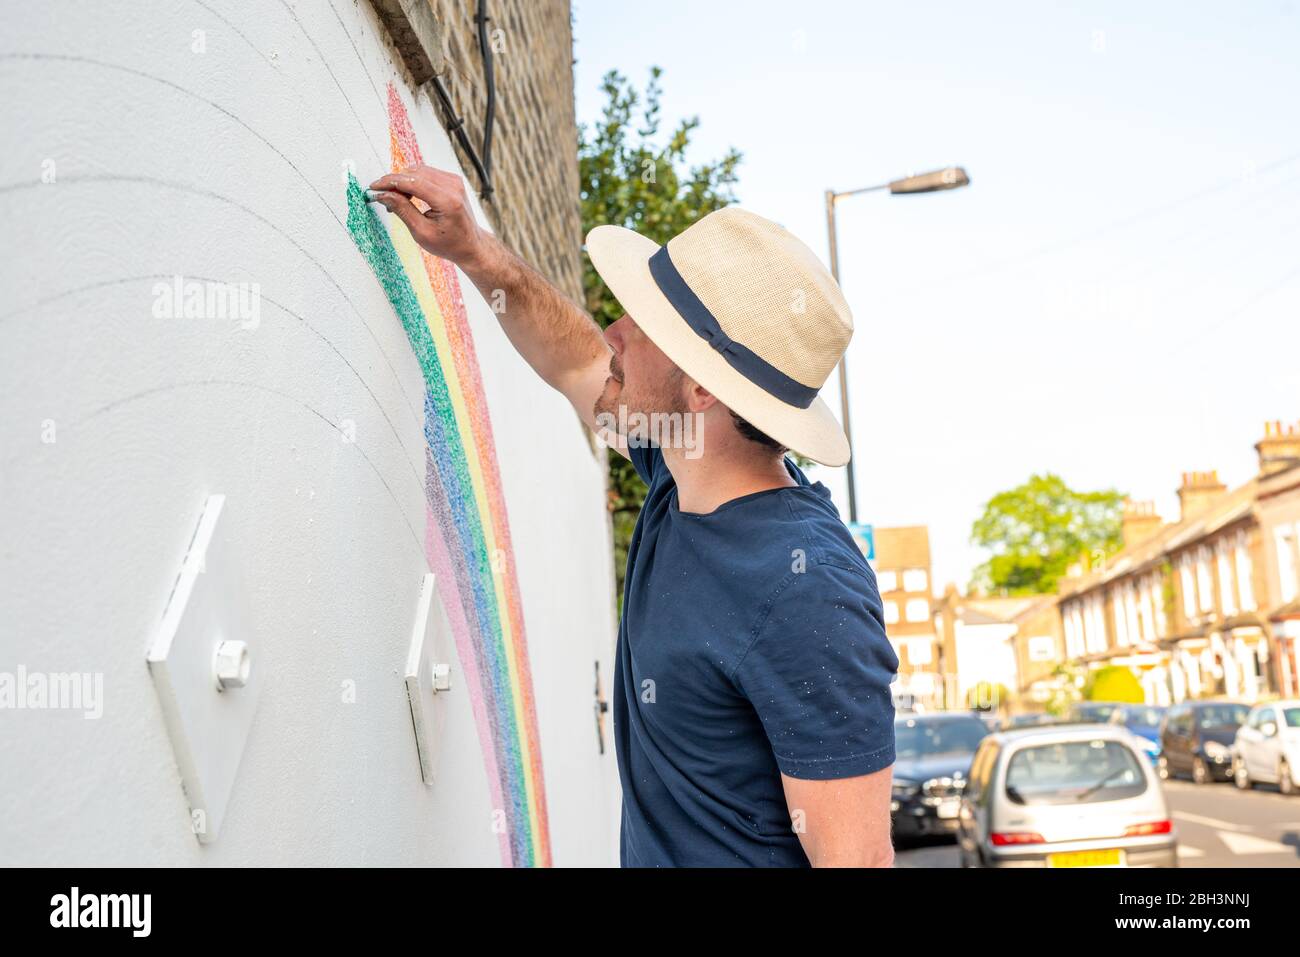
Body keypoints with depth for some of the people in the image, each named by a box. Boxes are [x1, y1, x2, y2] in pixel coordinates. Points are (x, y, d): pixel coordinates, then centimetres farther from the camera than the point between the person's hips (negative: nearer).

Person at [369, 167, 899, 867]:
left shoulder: (806, 594, -29)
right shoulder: (688, 478, -3)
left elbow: (857, 858, -28)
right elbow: (578, 365, 14)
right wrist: (472, 251, 8)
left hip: (742, 855, -8)